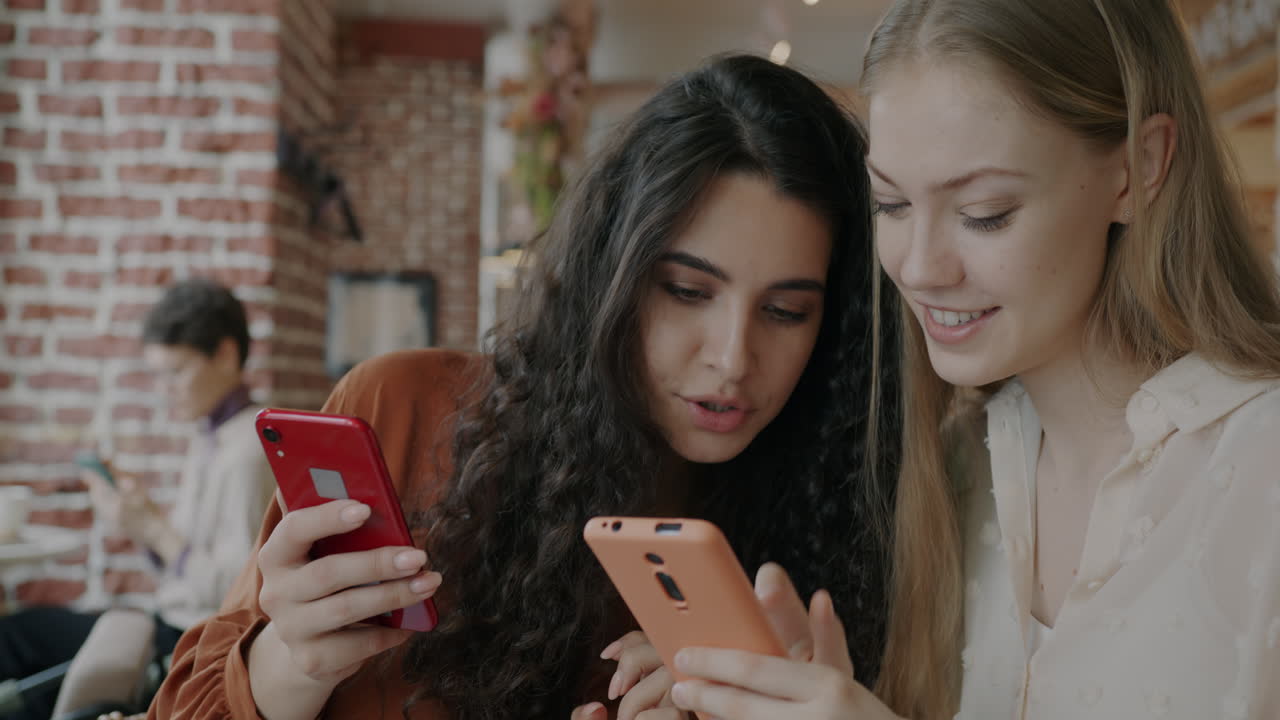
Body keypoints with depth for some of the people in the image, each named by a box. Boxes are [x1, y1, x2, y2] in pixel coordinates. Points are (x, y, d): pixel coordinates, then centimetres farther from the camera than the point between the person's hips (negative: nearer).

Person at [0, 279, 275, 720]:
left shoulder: (249, 451, -20)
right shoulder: (209, 439, 10)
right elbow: (183, 566, 13)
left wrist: (155, 529, -20)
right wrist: (138, 521, -3)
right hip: (176, 624, 9)